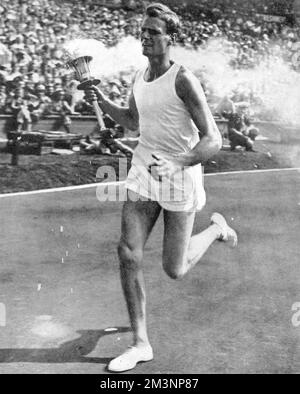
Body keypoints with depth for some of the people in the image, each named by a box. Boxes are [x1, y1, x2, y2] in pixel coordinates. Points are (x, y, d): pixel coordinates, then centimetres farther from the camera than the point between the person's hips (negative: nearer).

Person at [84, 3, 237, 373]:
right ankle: (140, 344, 6)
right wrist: (102, 101, 7)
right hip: (144, 174, 6)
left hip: (180, 177, -6)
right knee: (128, 253, -7)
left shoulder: (183, 80, -17)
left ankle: (217, 227, 33)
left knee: (174, 270, 3)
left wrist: (176, 163, -35)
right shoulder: (141, 76, 6)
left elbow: (213, 140, -20)